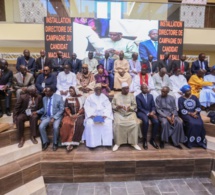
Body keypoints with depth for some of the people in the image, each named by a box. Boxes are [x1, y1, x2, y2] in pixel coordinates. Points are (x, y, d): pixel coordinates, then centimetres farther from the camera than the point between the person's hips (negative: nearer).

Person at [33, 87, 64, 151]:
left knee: (55, 127, -31)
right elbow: (44, 109, 17)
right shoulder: (44, 98, 6)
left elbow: (61, 109, -10)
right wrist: (37, 112, -3)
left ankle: (55, 143, -5)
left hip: (56, 116, -4)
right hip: (47, 116, 4)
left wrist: (54, 118, -19)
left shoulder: (59, 97, -8)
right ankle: (45, 142, 4)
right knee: (41, 127, -20)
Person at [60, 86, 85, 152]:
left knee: (78, 124, -33)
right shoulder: (67, 99, 14)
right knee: (66, 123, -31)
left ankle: (71, 142, -30)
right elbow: (66, 108, 5)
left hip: (79, 115, -1)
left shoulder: (80, 98, 10)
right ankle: (68, 142, -25)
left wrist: (77, 114, -13)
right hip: (70, 115, 1)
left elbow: (83, 108, 2)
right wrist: (70, 115, -13)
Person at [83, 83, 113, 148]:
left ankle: (106, 142, -18)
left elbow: (108, 107, 4)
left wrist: (105, 115, -14)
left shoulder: (104, 97, 15)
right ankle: (92, 143, -21)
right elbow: (87, 107, 1)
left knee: (108, 123, -28)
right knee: (89, 124, -30)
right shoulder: (90, 97, 12)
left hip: (103, 115, 1)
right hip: (92, 115, -1)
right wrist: (91, 115, -16)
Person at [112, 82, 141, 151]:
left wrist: (130, 108, -13)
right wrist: (117, 107, -15)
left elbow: (135, 105, 8)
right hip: (119, 113, -1)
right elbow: (112, 105, 6)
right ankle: (117, 143, -17)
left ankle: (134, 143, -14)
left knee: (134, 124, -28)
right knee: (117, 124, -31)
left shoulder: (131, 95, 13)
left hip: (130, 113, 1)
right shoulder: (116, 95, 11)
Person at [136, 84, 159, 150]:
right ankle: (145, 140, -18)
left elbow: (153, 106, 9)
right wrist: (147, 113, -20)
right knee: (146, 121, -36)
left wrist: (153, 111, -14)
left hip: (150, 112, 4)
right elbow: (139, 108, -9)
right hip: (141, 112, -4)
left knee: (156, 122, -24)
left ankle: (152, 140, -7)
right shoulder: (138, 97, -2)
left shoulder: (150, 96, 13)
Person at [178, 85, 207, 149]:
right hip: (185, 114, -4)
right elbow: (181, 110, -8)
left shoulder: (194, 97, 12)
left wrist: (195, 112, -11)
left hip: (195, 113, 4)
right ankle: (190, 141, -19)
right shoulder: (181, 99, -1)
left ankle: (200, 141, -12)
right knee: (192, 123, -30)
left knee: (200, 124, -24)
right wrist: (190, 114, -17)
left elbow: (199, 107, 7)